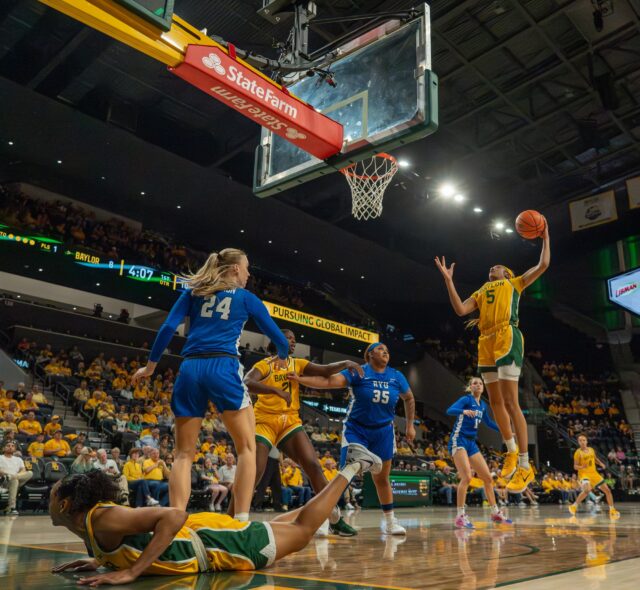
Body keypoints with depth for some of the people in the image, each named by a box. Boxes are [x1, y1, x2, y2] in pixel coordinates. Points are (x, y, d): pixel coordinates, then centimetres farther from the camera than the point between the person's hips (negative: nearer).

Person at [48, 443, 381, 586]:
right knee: (292, 527, 24)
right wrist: (100, 561, 6)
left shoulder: (102, 518, -26)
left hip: (215, 543, -8)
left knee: (302, 531, 8)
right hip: (200, 534, 8)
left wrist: (131, 571, -36)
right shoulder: (90, 528, 2)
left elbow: (174, 516, -36)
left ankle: (353, 467, 21)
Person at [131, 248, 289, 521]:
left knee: (184, 453, 9)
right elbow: (278, 338, 17)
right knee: (247, 447, 5)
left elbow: (168, 328, 8)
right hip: (223, 368, -3)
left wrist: (150, 366, 17)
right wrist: (282, 357, 38)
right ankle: (241, 521, -4)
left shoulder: (193, 292, 19)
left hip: (190, 369, 4)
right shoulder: (246, 298, 13)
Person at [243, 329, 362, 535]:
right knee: (254, 474, -12)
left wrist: (344, 363, -18)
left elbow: (324, 370, 1)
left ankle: (334, 519, -1)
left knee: (314, 467, -8)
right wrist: (276, 389, -36)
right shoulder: (264, 365, -3)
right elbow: (247, 383, -22)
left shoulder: (298, 364, 11)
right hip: (266, 421, -4)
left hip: (291, 422, 4)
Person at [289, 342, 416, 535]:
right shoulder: (358, 371, -12)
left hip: (383, 432, 3)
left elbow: (409, 398, 17)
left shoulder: (396, 376, 0)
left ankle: (390, 522, 27)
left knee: (382, 479, 12)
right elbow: (329, 381, -25)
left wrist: (410, 425, 12)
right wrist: (300, 379, -38)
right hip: (356, 429, -3)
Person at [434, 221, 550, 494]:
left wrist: (545, 237, 16)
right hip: (486, 343, 6)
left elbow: (543, 264, 10)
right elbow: (460, 309, 12)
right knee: (495, 402, 8)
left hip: (507, 338, -6)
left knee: (510, 401, -12)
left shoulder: (514, 283, 18)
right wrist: (448, 280, 10)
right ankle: (511, 451, 25)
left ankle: (525, 466, -8)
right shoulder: (480, 292, 28)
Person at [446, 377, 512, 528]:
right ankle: (460, 516, -14)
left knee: (488, 477, 9)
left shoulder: (483, 405, 14)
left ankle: (495, 512, 23)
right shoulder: (466, 399, -7)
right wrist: (464, 411, -43)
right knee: (467, 477, -20)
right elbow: (449, 410, -24)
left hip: (472, 443, 8)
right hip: (458, 440, -8)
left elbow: (488, 422, 31)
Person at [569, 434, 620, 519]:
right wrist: (582, 467, -31)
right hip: (584, 474, -6)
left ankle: (612, 510, 22)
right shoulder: (578, 453, -10)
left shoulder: (591, 450, 7)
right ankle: (574, 506, -15)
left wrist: (601, 464, 4)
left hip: (594, 473, 6)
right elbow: (575, 466, -10)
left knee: (607, 490, 5)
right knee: (587, 490, -32)